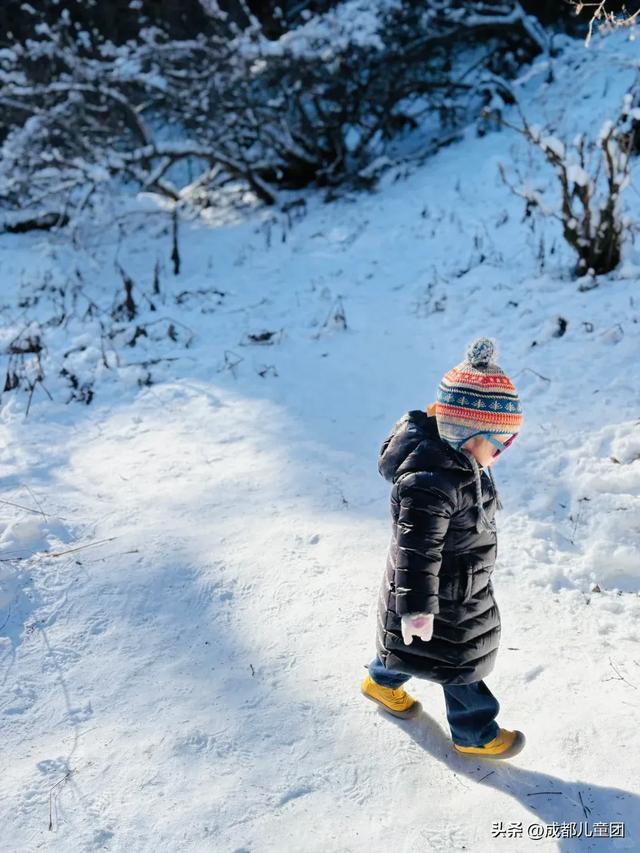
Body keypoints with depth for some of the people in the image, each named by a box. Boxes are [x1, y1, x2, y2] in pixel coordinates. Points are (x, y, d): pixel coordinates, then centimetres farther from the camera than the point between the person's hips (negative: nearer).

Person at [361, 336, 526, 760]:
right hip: (442, 598, -10)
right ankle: (476, 734, 36)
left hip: (463, 585, 10)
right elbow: (416, 549, -36)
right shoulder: (431, 482, -37)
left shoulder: (463, 462, -5)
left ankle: (383, 681, 56)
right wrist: (417, 606, -34)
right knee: (462, 661, 12)